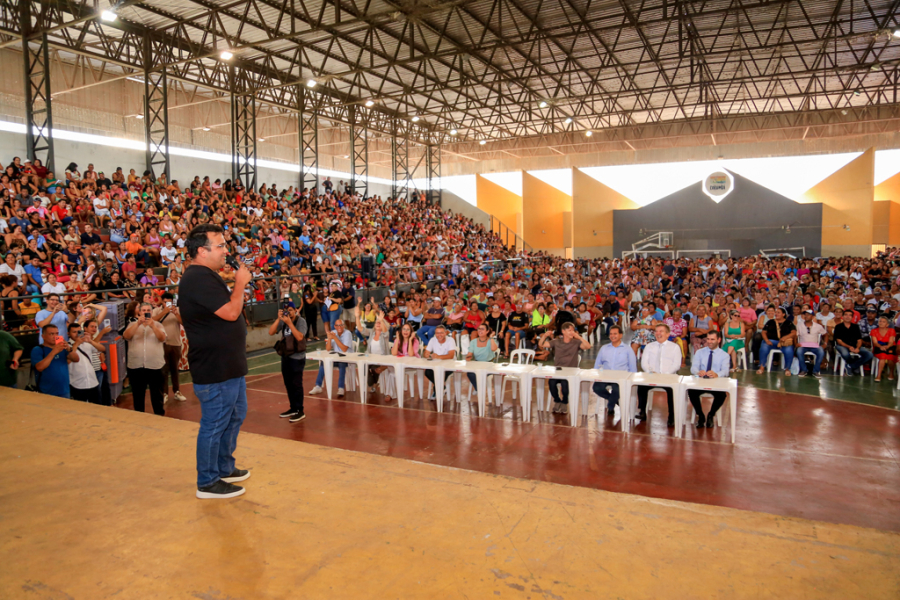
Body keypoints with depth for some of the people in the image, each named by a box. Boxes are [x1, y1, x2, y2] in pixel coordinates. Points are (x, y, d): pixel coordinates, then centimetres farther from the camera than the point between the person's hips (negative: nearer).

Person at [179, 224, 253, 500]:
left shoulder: (207, 276, 15)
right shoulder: (199, 278, -21)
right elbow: (230, 312, -24)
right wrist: (240, 283, -14)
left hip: (229, 365, 11)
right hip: (215, 368, -11)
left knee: (235, 416, 21)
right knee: (214, 425, 1)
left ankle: (224, 468, 36)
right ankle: (208, 482, 15)